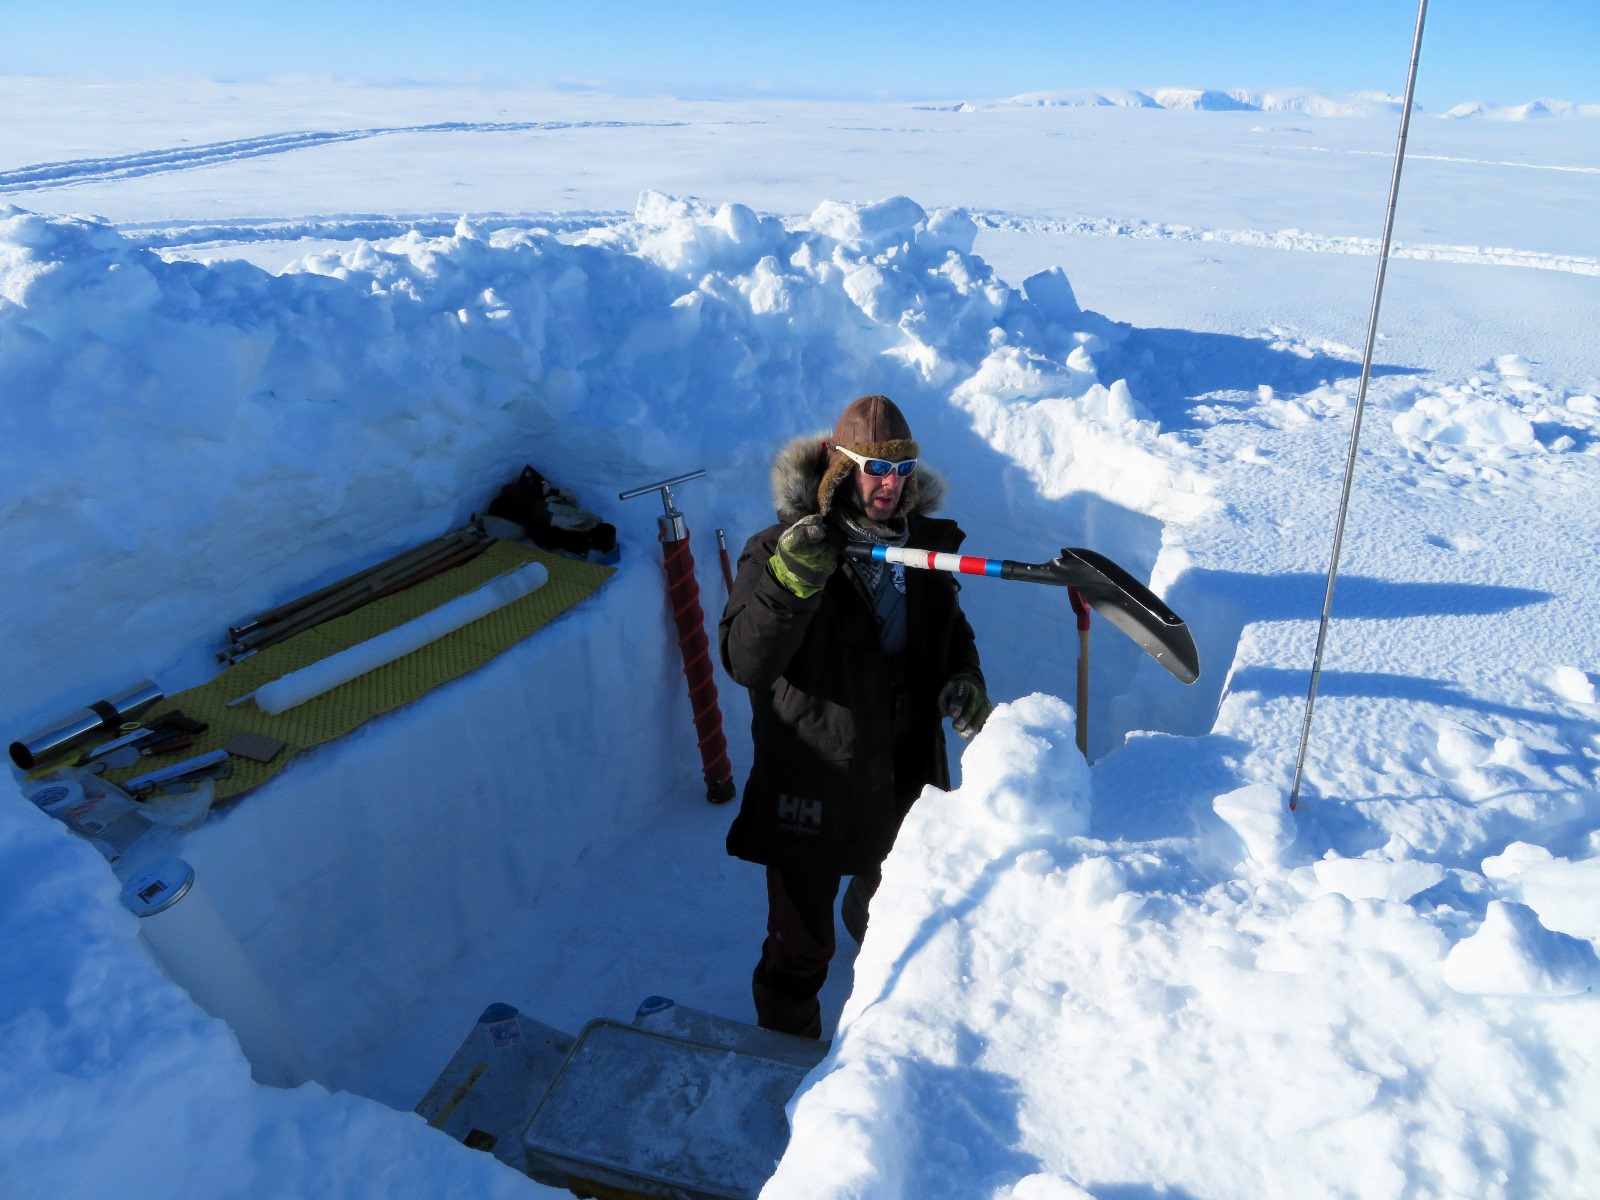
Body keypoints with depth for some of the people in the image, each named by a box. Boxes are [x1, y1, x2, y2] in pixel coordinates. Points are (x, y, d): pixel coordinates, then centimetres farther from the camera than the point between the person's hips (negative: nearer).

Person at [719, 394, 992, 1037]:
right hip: (811, 788, -5)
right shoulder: (780, 549, -17)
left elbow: (951, 629, 15)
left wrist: (963, 679, -5)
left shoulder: (924, 543, -1)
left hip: (906, 778, 6)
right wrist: (791, 579, -39)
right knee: (801, 946, 10)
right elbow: (744, 661, -26)